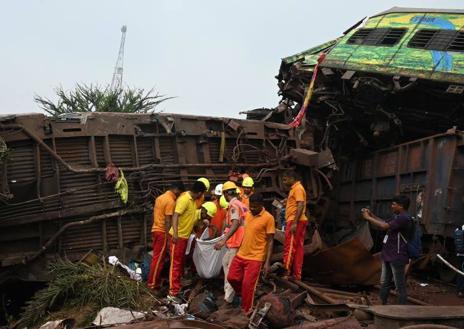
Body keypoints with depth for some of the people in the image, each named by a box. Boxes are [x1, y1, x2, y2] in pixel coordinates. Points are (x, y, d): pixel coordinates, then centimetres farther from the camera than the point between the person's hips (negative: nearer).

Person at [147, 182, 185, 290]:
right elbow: (168, 221, -20)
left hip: (155, 229, 9)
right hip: (162, 232, -9)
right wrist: (168, 237, -20)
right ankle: (152, 283, -1)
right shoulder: (171, 201, -16)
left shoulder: (160, 197, 12)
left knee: (156, 257, 14)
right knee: (159, 258, -4)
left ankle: (152, 280, 19)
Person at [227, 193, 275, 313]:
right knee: (232, 277, 9)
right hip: (240, 255, 6)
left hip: (255, 258, -6)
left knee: (247, 285, -2)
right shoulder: (247, 214, 5)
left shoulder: (268, 218, -13)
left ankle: (246, 312, 16)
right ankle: (244, 295, 36)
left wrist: (267, 262, -15)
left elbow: (270, 241, -12)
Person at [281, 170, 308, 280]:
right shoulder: (294, 189, 20)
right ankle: (296, 274, 11)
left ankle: (287, 272, -8)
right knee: (298, 248, 9)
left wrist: (294, 223, -25)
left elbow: (300, 205, -21)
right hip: (297, 222, 10)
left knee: (289, 247, -9)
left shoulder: (298, 188, -11)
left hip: (295, 222, -10)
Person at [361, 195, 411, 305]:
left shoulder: (404, 218, -20)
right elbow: (384, 222, 23)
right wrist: (371, 214, 11)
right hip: (388, 256, 10)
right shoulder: (397, 217, 13)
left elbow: (384, 226, -25)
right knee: (384, 283, 17)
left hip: (397, 258, -10)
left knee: (400, 286, -3)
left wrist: (368, 218, -15)